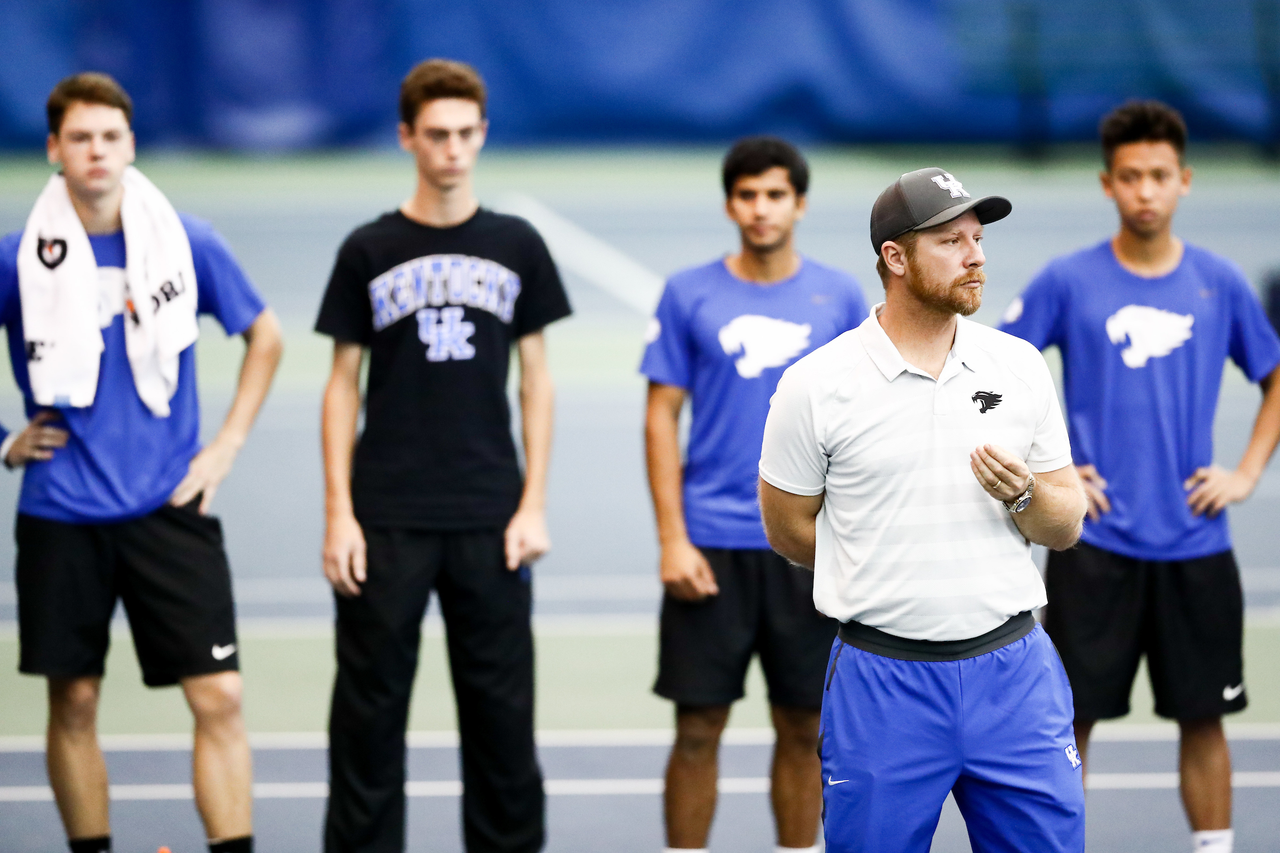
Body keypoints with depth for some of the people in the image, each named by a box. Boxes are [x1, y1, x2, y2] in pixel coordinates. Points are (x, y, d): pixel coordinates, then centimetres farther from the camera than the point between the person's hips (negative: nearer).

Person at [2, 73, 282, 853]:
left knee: (219, 696, -7)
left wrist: (228, 445, 6)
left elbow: (265, 336, 13)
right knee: (74, 700, 6)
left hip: (170, 504, 0)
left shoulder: (188, 243, 0)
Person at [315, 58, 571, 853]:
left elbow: (536, 379, 7)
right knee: (371, 706, 2)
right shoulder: (370, 251, 2)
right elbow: (344, 385, 4)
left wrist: (533, 505, 0)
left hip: (488, 519, 1)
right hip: (387, 519, -1)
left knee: (501, 706, 6)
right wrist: (338, 512, -4)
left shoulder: (516, 247, 5)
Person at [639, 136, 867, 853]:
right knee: (698, 729, 0)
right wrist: (673, 540, -6)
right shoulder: (690, 296, 1)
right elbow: (663, 417, 1)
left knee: (803, 731, 6)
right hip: (711, 547, -1)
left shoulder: (840, 297, 4)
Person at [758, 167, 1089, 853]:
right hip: (882, 683, -3)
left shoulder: (1020, 365, 6)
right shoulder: (817, 383, -5)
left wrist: (1021, 496, -12)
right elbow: (787, 530, 4)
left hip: (1015, 671, 3)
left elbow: (1067, 527, 9)